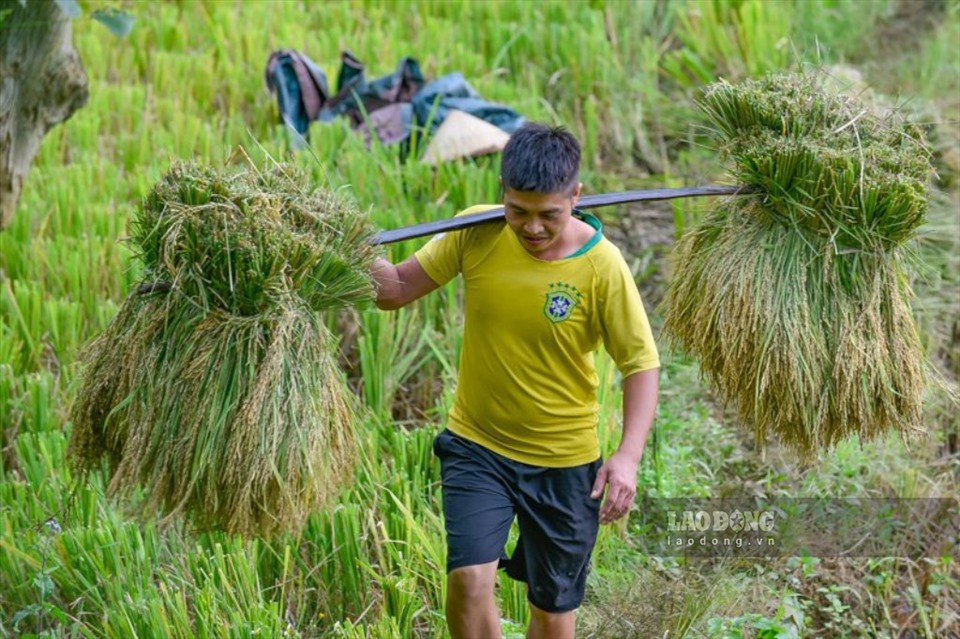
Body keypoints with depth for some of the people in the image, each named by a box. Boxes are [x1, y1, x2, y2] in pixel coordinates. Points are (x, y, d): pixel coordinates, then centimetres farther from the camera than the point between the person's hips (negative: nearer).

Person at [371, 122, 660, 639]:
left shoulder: (602, 266, -17)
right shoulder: (476, 233, -10)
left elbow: (642, 363, -11)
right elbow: (399, 288, -3)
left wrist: (628, 455, -23)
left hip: (563, 462, -1)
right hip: (477, 446, 1)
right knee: (469, 576, -19)